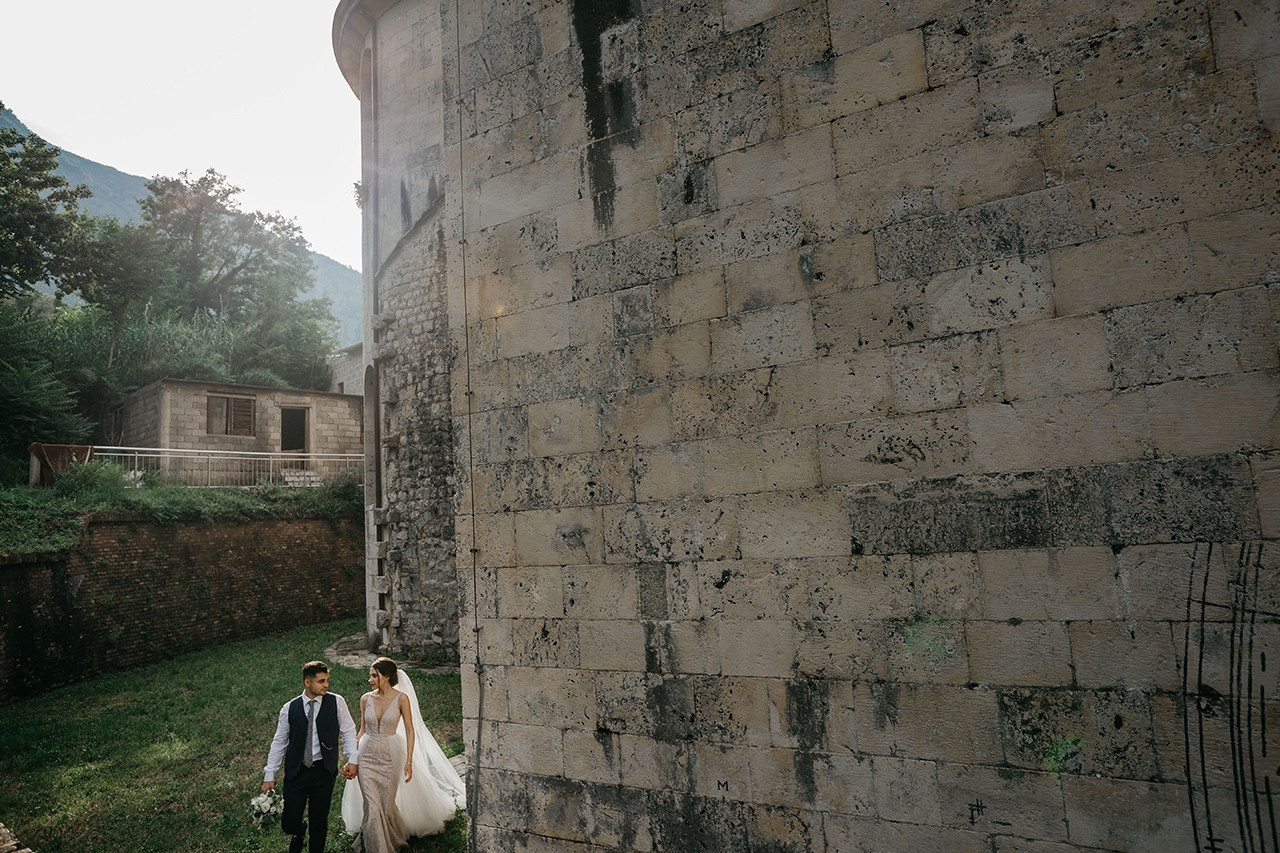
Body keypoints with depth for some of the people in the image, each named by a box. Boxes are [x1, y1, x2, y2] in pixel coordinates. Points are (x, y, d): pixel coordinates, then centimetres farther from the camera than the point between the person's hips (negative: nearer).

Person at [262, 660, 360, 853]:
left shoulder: (337, 702, -2)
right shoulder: (290, 708, 0)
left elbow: (348, 732, 1)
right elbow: (279, 742, 6)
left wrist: (353, 760, -10)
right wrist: (269, 776, 5)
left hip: (324, 771, 0)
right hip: (296, 772, 1)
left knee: (320, 822, 8)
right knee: (289, 823, 4)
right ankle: (299, 833, 38)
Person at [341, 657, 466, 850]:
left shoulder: (401, 698, -10)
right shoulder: (366, 699, -1)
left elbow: (410, 730, -8)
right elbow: (362, 730, 9)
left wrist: (409, 760, -13)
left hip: (390, 756, -2)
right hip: (367, 756, 2)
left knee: (387, 804, 8)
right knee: (371, 805, -4)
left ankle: (396, 839, 38)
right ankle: (376, 848, 13)